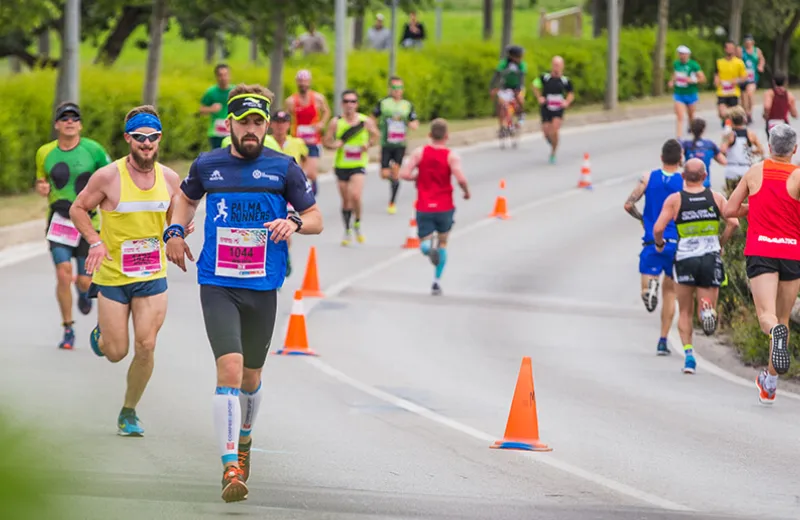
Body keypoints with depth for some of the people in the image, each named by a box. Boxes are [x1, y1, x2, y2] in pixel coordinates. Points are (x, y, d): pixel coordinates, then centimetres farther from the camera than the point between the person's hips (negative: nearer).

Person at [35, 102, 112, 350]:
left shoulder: (93, 150, -5)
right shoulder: (45, 153, 3)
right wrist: (42, 188, -4)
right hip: (58, 222, 1)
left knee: (84, 281, -1)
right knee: (63, 274, -15)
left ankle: (83, 291, 41)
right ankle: (68, 329, 2)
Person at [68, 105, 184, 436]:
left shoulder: (170, 179, -1)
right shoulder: (108, 177, -13)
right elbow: (78, 209, 0)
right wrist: (95, 242, -15)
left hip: (152, 276, 2)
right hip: (112, 276, -2)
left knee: (146, 347, -7)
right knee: (116, 353, 1)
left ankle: (129, 412, 12)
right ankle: (101, 334, 39)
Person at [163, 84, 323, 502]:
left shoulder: (284, 168, 0)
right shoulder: (207, 166, 4)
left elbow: (316, 219, 5)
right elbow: (186, 197, 26)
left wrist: (294, 222, -17)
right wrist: (175, 230, 8)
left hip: (262, 288, 1)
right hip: (217, 285, -1)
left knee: (251, 377, 15)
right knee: (229, 369, -18)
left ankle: (244, 440, 46)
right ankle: (230, 467, -22)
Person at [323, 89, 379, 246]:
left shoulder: (366, 121, -4)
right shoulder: (336, 122, -4)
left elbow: (375, 135, 12)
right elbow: (326, 140, 3)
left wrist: (369, 144, -8)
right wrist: (334, 145, -18)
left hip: (359, 165, -2)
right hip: (341, 166, 2)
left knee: (355, 195, -21)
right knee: (345, 200, 9)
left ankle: (357, 224, 4)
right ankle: (347, 231, 27)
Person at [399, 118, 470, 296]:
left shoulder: (419, 153, -4)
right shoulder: (451, 156, -9)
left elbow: (404, 174, -12)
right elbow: (460, 178, -22)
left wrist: (417, 177, 8)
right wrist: (467, 191, -1)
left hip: (424, 208, 0)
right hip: (444, 207, 0)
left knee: (424, 244, 6)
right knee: (442, 243, 19)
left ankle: (428, 247, -32)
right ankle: (437, 282, 15)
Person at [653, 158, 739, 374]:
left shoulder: (674, 200, -1)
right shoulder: (717, 198, 2)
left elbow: (658, 228, -9)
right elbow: (733, 223, -8)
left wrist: (659, 244, 13)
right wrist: (721, 244, 9)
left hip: (685, 258, 0)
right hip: (711, 259, 0)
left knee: (685, 312, 17)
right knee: (708, 318, 6)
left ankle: (688, 354, 3)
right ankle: (707, 308, -30)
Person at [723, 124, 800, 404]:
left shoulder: (755, 172, 5)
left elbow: (729, 210, 7)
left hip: (759, 252, 0)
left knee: (767, 315, -12)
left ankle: (775, 331, -49)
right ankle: (770, 381, 20)